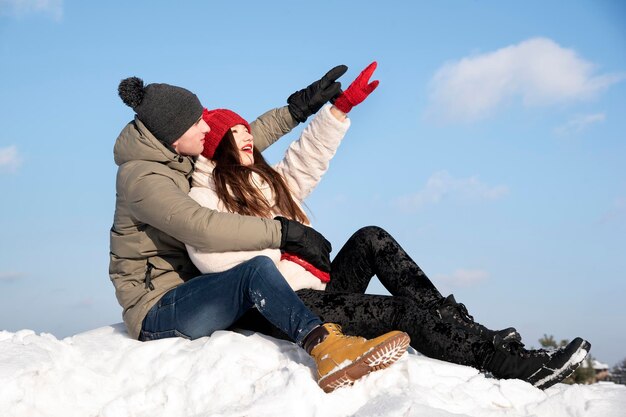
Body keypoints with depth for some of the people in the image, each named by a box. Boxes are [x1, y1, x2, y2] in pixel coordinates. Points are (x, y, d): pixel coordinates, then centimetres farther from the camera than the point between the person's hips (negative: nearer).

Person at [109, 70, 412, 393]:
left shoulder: (175, 158, 8)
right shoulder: (140, 178, -19)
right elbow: (202, 227, -32)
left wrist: (298, 108, 8)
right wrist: (285, 232, -30)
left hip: (186, 294, 10)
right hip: (155, 312, -10)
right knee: (258, 269, -34)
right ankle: (326, 348, -48)